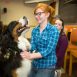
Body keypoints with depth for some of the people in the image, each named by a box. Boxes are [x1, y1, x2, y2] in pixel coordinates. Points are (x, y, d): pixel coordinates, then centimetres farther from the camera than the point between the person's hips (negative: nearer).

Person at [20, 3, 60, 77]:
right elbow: (32, 46, -7)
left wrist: (31, 56, -32)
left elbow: (48, 50, -21)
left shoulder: (54, 30, -14)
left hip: (47, 66, -5)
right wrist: (26, 52, -29)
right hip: (34, 64, 5)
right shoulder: (34, 30, 4)